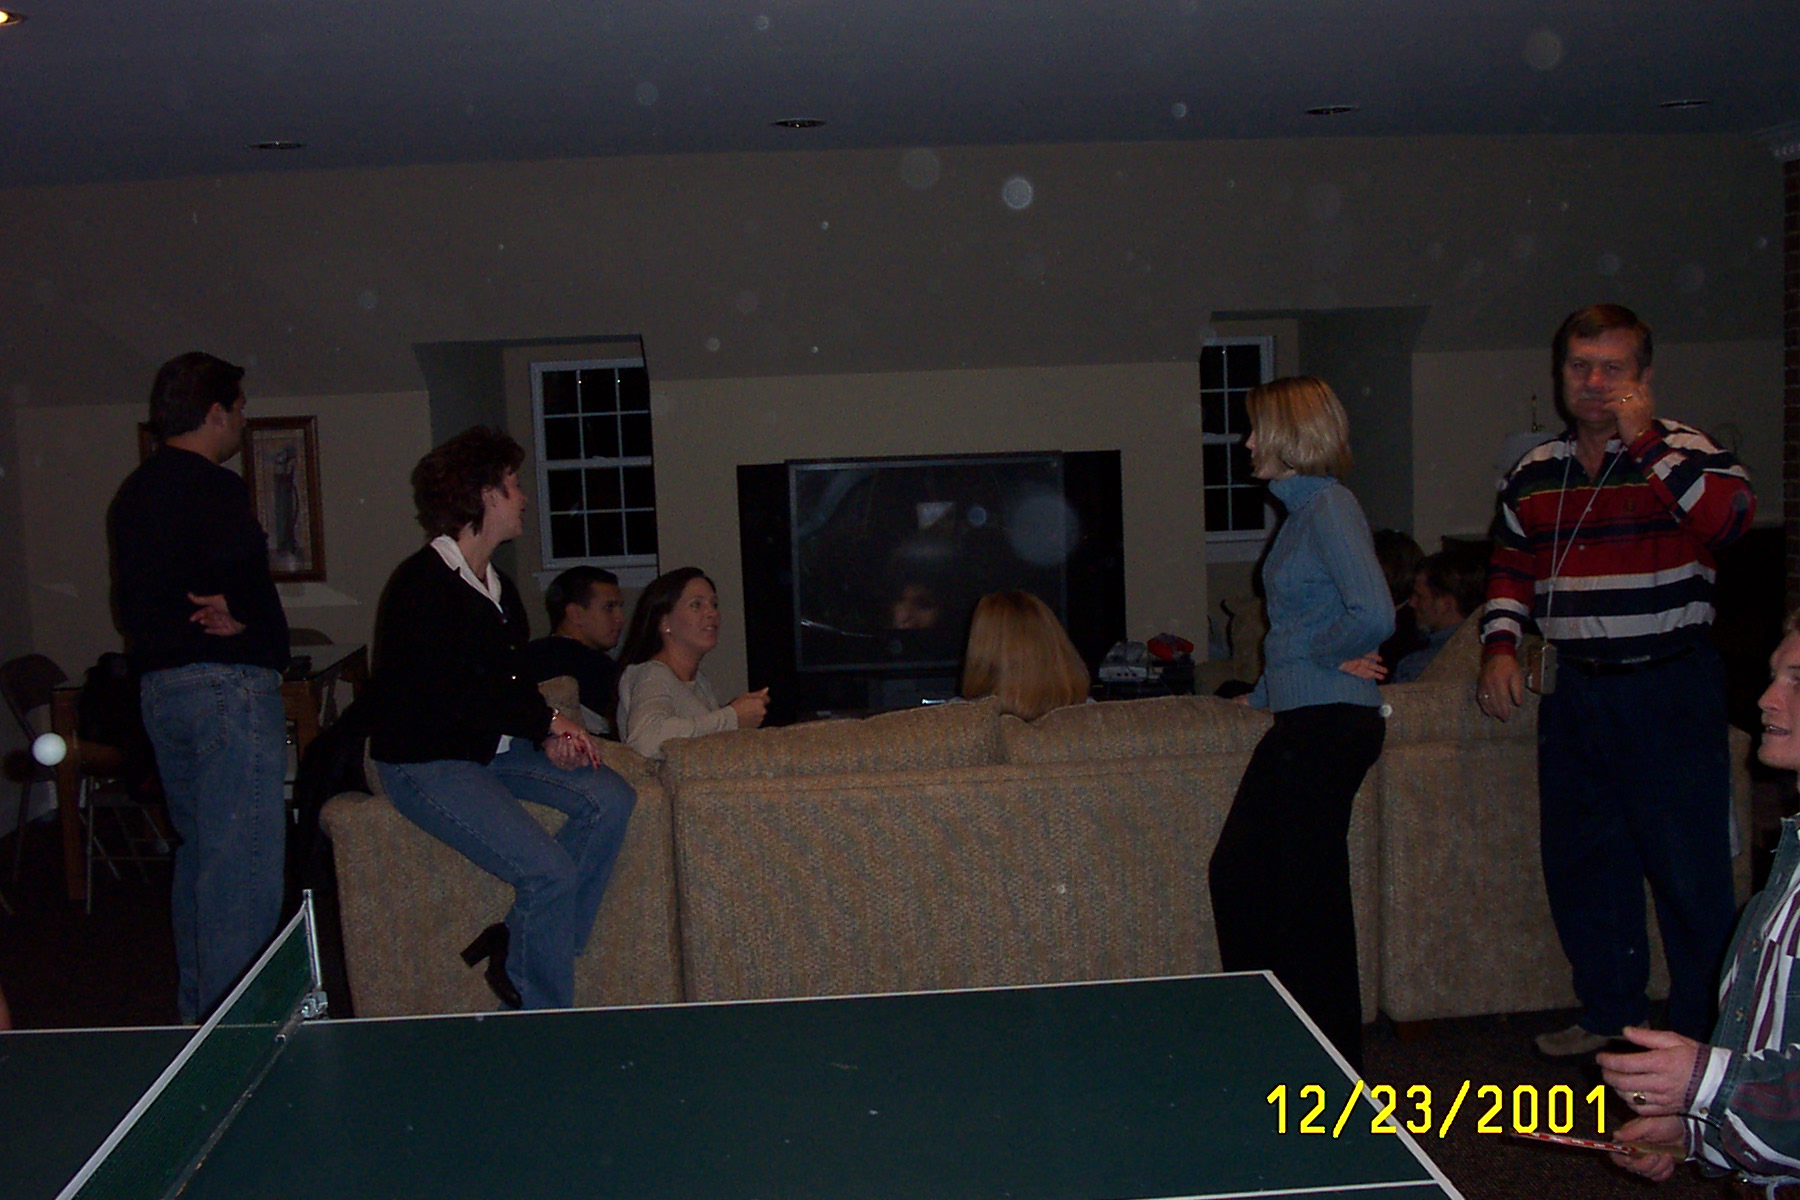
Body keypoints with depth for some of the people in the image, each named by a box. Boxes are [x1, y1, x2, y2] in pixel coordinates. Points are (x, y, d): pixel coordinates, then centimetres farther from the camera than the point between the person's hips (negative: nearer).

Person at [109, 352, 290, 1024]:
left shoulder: (132, 494, 16)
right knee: (242, 864, -6)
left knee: (197, 850, 18)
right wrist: (242, 616, -7)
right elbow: (246, 582, -25)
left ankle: (196, 1007, 26)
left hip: (158, 686, 10)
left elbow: (129, 600, 18)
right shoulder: (214, 489, -13)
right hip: (228, 683, -10)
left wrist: (166, 636, 8)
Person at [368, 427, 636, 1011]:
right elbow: (451, 699, -23)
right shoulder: (422, 585, -17)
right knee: (551, 872, -22)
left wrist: (549, 733, -5)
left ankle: (520, 944, -2)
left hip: (496, 748, 9)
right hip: (426, 763, -9)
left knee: (610, 799, -9)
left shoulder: (499, 586, 11)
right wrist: (549, 723, -13)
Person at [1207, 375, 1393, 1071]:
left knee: (1310, 894, -1)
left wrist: (1323, 653, -10)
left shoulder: (1329, 507, -14)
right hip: (1299, 721, 10)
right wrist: (1265, 692, 24)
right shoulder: (1302, 509, 16)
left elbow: (1374, 616, -26)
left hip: (1330, 724, -10)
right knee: (1236, 872, 14)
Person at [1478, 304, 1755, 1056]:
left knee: (1688, 866, -2)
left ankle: (1703, 1032, 14)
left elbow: (1730, 516, -27)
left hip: (1668, 690, -6)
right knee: (1578, 860, 13)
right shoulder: (1533, 474, 10)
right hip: (1574, 692, 6)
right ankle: (1611, 1013, 31)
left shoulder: (1678, 452, -6)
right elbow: (1510, 567, 20)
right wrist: (1500, 645, 7)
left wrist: (1644, 441, -23)